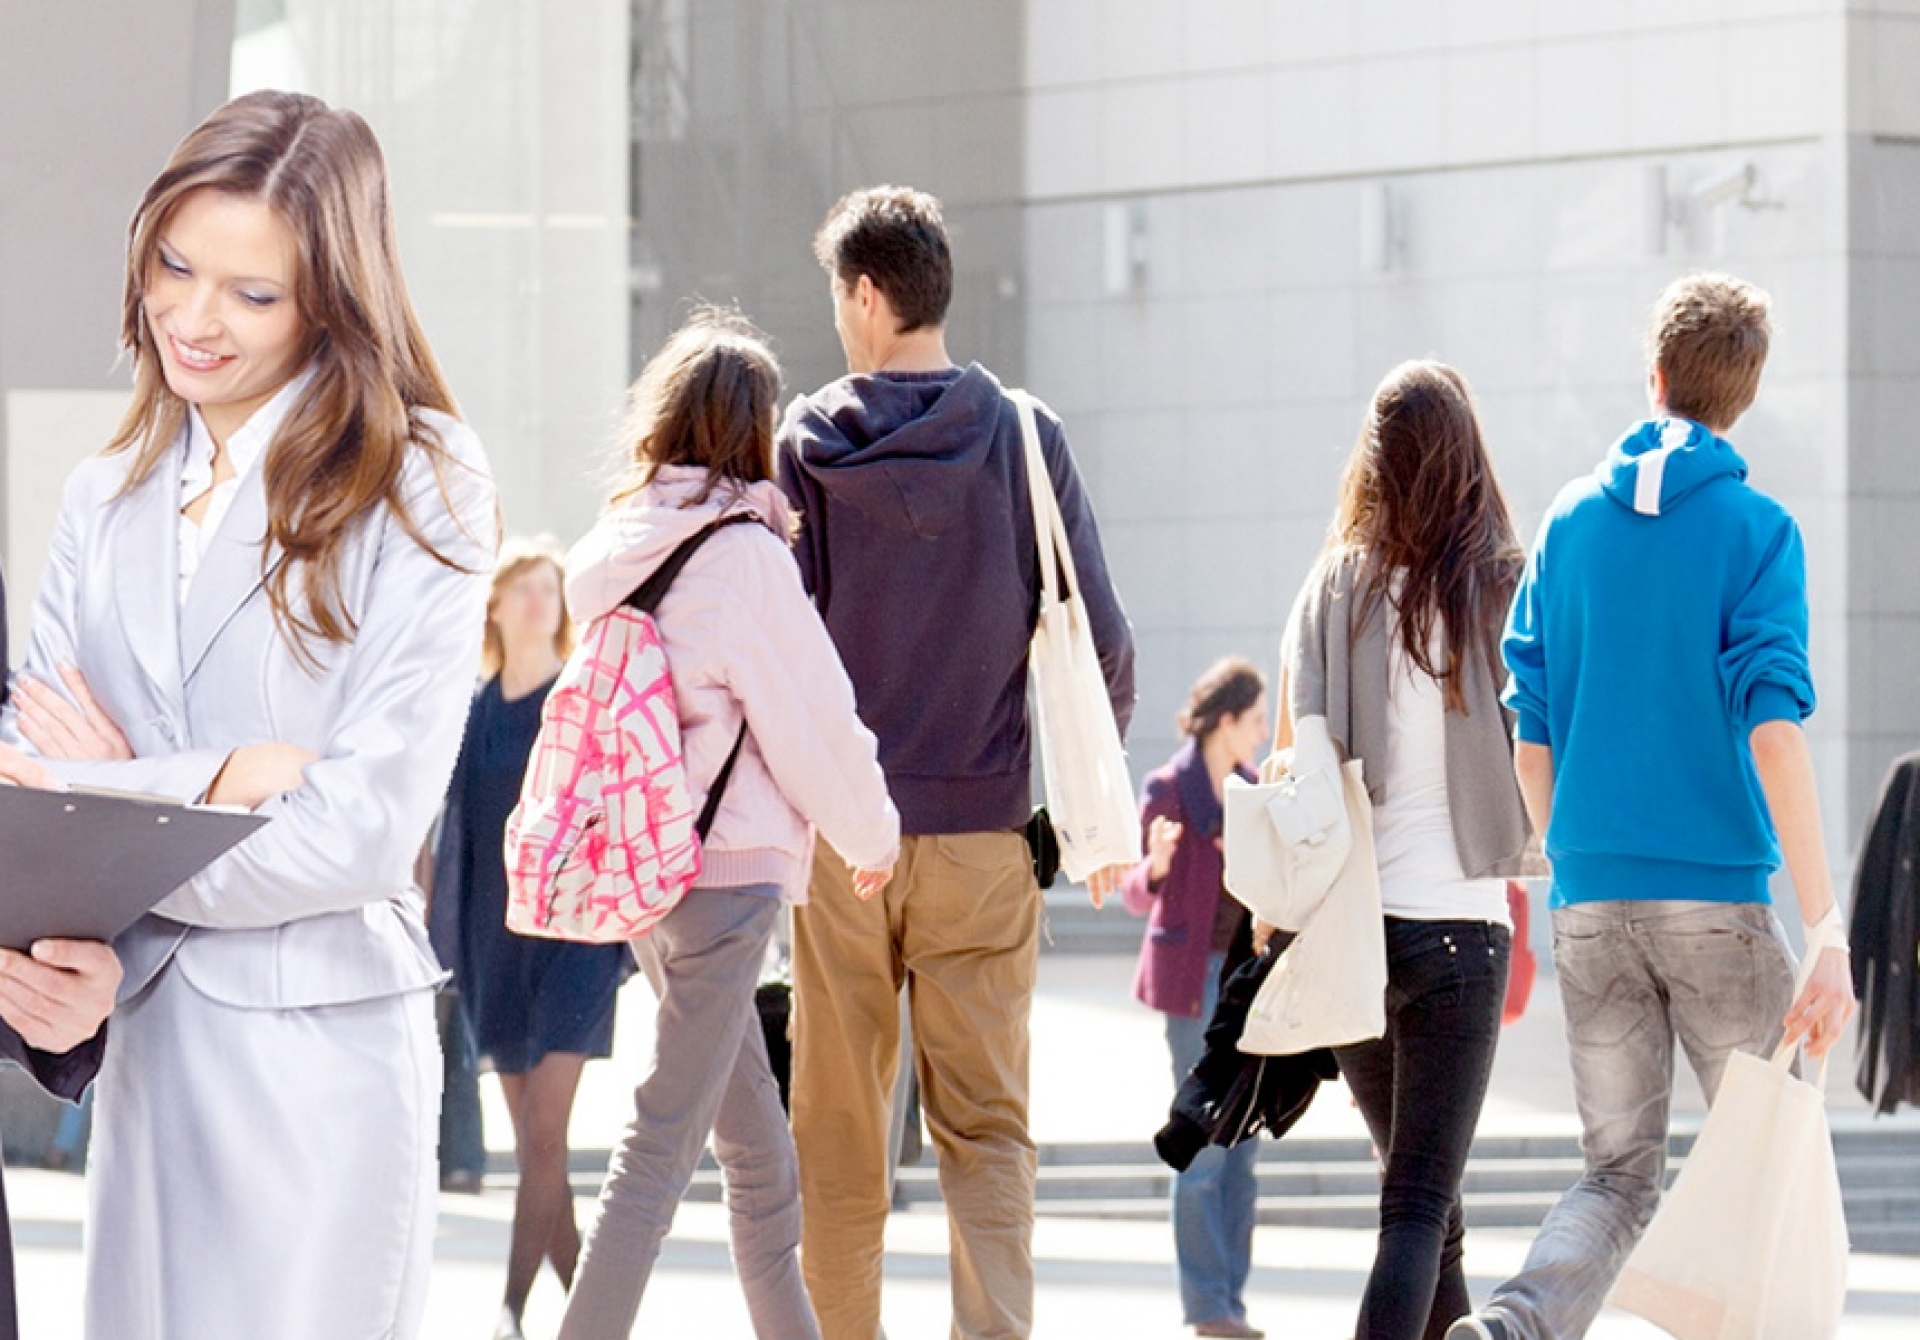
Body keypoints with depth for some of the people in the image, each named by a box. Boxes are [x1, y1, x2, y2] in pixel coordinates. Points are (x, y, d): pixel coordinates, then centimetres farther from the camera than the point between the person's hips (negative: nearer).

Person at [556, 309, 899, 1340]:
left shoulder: (617, 550, 7)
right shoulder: (741, 553, -14)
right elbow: (811, 721, -9)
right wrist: (873, 834, 6)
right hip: (728, 869, -8)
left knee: (756, 1144, 17)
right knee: (664, 1141, -6)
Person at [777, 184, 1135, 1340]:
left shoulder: (807, 446, -3)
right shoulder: (1024, 438, -1)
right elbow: (1099, 639, -1)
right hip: (985, 823, 1)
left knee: (840, 1130, 10)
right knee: (988, 1125, 4)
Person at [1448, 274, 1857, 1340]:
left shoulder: (1569, 522, 8)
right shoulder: (1754, 529, -4)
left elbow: (1529, 726, 9)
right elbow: (1772, 726, -14)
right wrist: (1826, 933, -16)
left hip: (1590, 902, 4)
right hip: (1717, 894, -4)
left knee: (1618, 1173, 8)